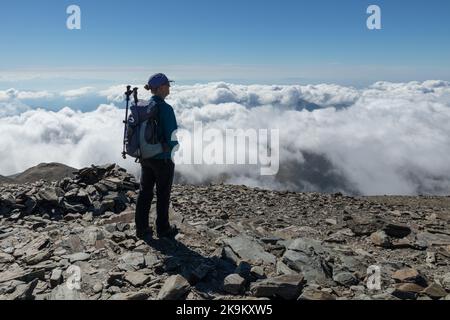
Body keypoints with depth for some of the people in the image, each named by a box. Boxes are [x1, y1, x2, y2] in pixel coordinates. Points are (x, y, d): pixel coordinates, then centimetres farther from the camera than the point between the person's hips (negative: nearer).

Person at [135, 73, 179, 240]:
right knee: (163, 194, 10)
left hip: (145, 156, 7)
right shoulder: (166, 109, -21)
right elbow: (172, 138, -23)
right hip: (163, 158, -7)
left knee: (145, 192, 15)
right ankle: (163, 229, 25)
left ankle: (142, 229, 24)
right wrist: (172, 145, -2)